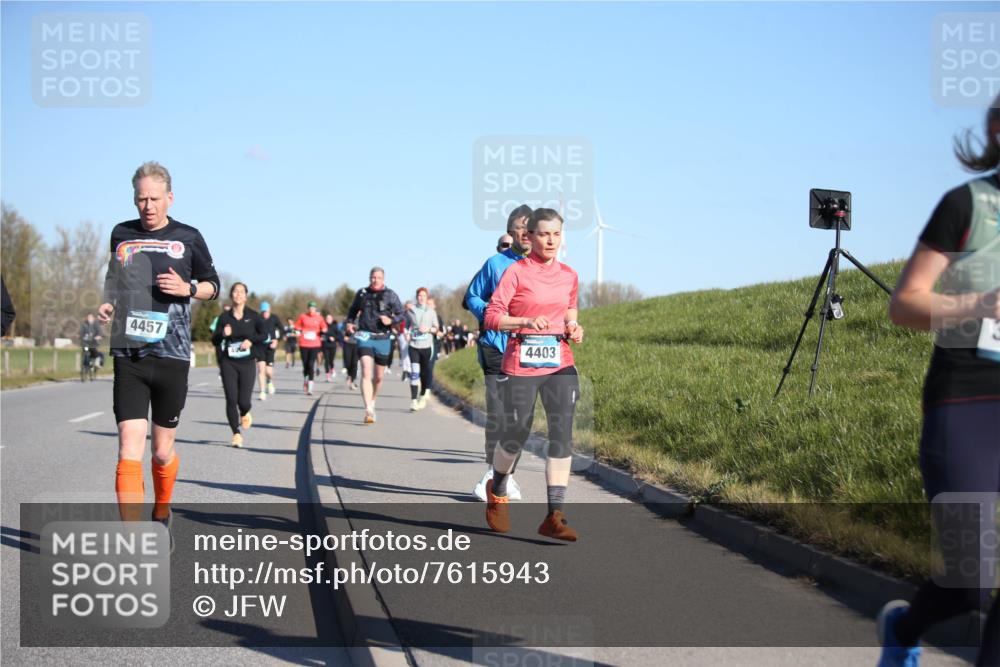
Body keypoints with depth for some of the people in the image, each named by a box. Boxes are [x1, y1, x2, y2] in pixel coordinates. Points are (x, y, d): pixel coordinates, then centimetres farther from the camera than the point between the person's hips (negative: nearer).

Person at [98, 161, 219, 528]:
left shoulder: (188, 237, 3)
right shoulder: (121, 234, 8)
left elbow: (212, 285, 13)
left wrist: (188, 288, -8)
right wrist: (107, 304, 6)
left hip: (172, 356, 0)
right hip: (128, 356, 0)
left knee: (163, 452, 10)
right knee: (129, 450, -11)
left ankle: (161, 516, 38)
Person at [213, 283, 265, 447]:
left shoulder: (253, 316, 2)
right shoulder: (224, 317, 3)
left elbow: (264, 334, 6)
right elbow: (215, 340, 5)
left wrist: (251, 340, -12)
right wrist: (223, 334, -16)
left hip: (247, 363, 0)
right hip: (229, 363, 0)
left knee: (244, 401, -5)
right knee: (231, 399, -8)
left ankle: (245, 414, 32)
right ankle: (236, 433, 2)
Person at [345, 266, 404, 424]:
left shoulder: (390, 295, 1)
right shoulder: (362, 293, 6)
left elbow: (401, 315, 3)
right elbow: (353, 310, 20)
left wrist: (391, 320, -17)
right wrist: (350, 323, 3)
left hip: (383, 339, 1)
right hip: (365, 337, -1)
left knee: (379, 376, 13)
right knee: (366, 373, -18)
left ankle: (372, 402, 38)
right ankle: (368, 410, -25)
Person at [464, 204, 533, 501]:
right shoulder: (495, 263, 3)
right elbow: (472, 296, 12)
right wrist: (487, 314, -6)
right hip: (496, 347, -2)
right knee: (497, 412, -8)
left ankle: (507, 475, 16)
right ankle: (494, 473, 2)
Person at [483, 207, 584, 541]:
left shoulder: (569, 276, 9)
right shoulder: (516, 271, -6)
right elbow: (492, 317, -10)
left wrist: (573, 326, 5)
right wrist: (527, 321, -24)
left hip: (560, 365, 4)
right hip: (520, 366, -4)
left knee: (562, 434, -9)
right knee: (515, 437, 6)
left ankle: (555, 515, -9)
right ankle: (497, 491, 37)